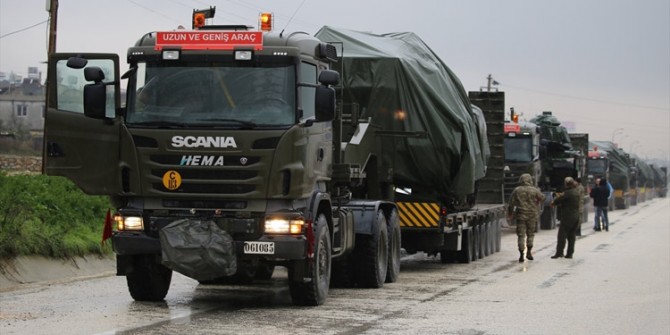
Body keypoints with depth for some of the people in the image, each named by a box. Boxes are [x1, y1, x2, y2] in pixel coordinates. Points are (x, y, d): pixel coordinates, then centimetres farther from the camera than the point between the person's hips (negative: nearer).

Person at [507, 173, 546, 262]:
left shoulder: (516, 190, -2)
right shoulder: (534, 190, -4)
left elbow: (511, 203, 0)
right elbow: (542, 198, 9)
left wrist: (510, 215, 12)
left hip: (520, 215, 0)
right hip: (532, 215, 0)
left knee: (521, 235, 1)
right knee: (530, 234, 16)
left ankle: (521, 255, -4)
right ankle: (529, 252, 12)